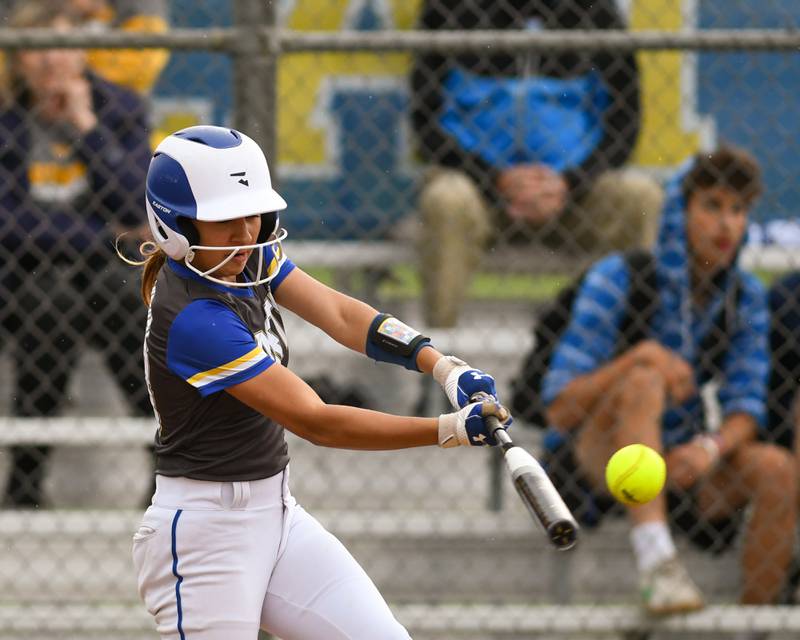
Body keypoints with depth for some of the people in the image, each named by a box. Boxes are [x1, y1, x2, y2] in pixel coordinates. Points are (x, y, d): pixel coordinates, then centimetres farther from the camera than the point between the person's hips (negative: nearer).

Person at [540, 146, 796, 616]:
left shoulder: (746, 296, -2)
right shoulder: (617, 280, -16)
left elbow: (747, 405, -6)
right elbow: (560, 410, -20)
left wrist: (711, 447, -29)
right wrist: (643, 355, -35)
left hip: (681, 455, 4)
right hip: (594, 460, -4)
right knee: (644, 379, -35)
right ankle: (657, 563, -46)